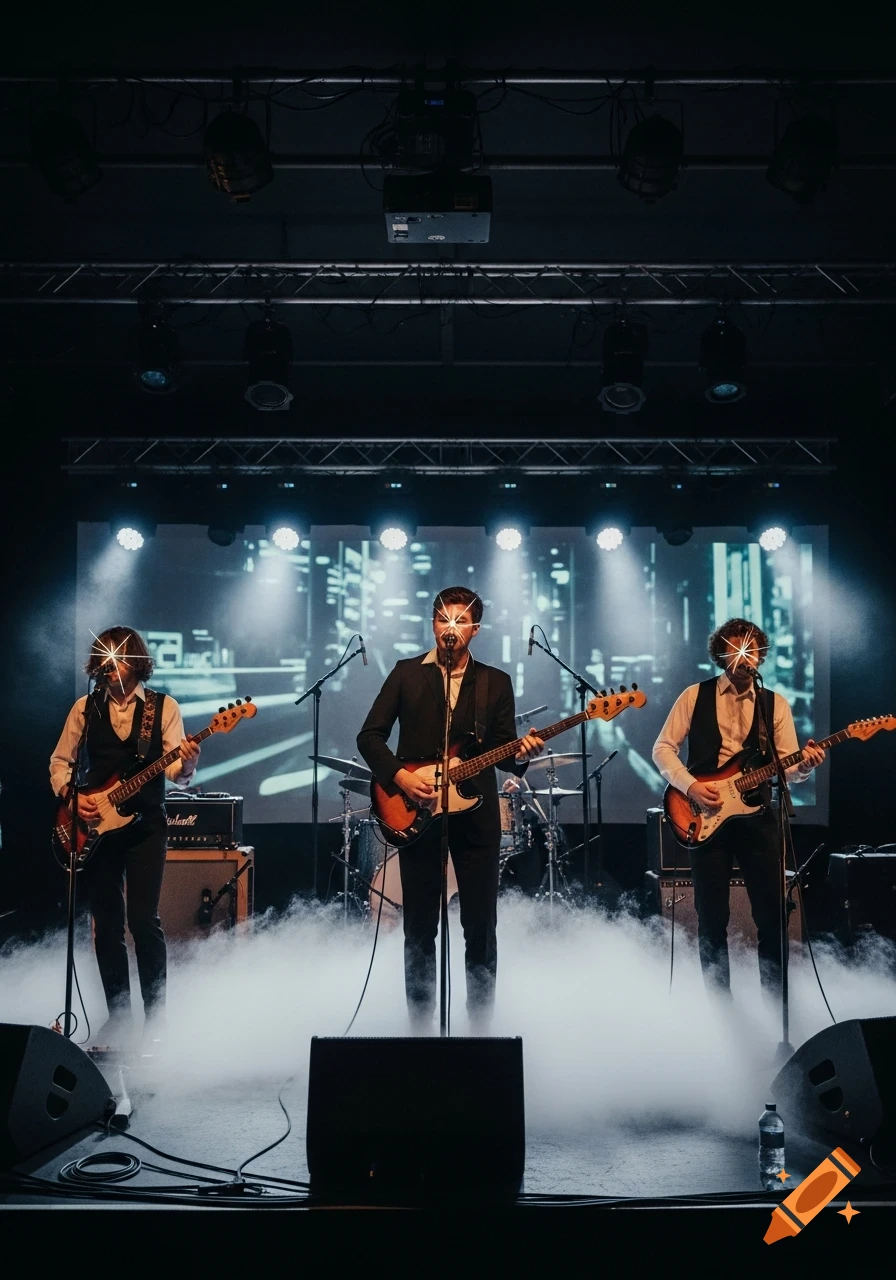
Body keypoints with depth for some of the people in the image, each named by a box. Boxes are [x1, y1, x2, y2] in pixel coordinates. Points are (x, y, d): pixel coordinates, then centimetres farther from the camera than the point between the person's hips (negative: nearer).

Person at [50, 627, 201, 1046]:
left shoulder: (164, 707, -1)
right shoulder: (85, 707, 6)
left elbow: (176, 773, -7)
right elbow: (59, 762, 12)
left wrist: (186, 765, -29)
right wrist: (71, 795, -6)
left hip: (145, 825, -3)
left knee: (144, 920, -8)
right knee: (107, 925, 7)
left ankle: (156, 1016, 4)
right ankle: (118, 1015, 19)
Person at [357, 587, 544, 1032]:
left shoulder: (495, 682, 9)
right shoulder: (406, 673, 6)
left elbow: (502, 751, 6)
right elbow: (370, 735, 3)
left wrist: (520, 755, -16)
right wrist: (399, 775, -12)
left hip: (476, 813, 1)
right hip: (415, 813, -1)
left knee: (481, 925, 2)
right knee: (419, 927, 4)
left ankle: (481, 1026, 15)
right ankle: (420, 1026, 16)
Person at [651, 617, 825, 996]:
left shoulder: (775, 704, 8)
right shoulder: (694, 695, 4)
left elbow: (787, 766, 2)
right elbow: (663, 748, 1)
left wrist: (804, 766, -21)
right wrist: (690, 786, -13)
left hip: (757, 816, 1)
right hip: (704, 815, -1)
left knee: (772, 912, -1)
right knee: (711, 917, 5)